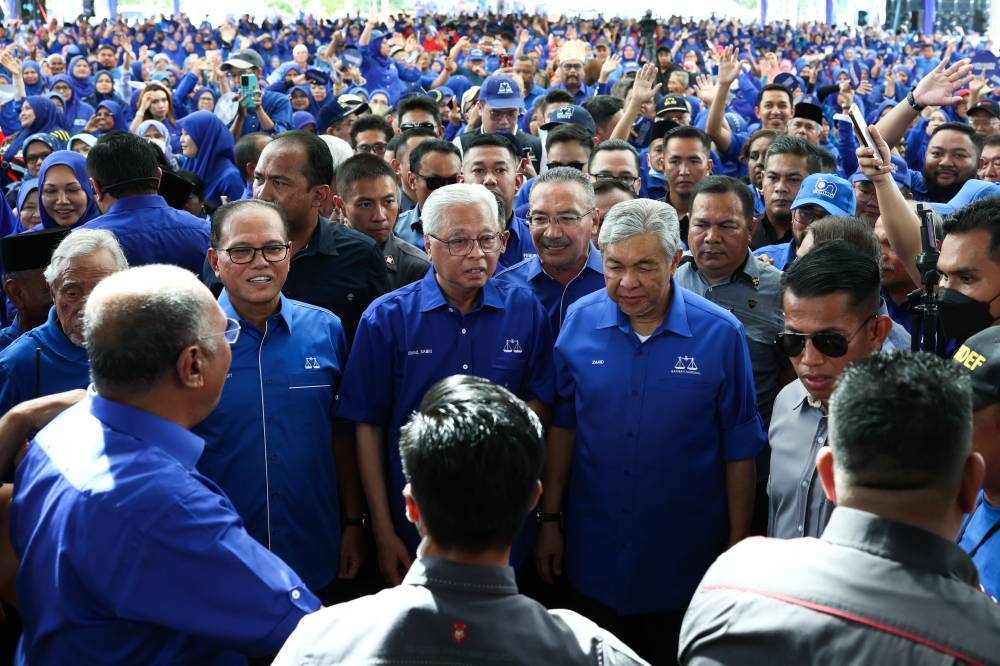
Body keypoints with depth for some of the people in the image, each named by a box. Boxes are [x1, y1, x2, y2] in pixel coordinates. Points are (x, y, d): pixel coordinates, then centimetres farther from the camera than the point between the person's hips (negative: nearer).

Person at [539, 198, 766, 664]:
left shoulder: (720, 334, -14)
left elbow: (739, 450, -6)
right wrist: (549, 520, 3)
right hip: (593, 558, 2)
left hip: (684, 562, -2)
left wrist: (738, 544, -3)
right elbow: (562, 426, 2)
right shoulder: (580, 321, -7)